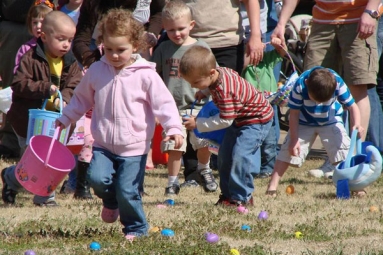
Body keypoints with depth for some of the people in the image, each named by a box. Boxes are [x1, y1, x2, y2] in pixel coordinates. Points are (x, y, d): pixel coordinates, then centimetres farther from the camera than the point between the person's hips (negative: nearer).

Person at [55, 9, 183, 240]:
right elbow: (82, 98, 20)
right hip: (103, 144, 3)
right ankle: (111, 201, 19)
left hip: (134, 147, -3)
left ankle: (136, 228, 20)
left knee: (128, 191, -6)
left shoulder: (145, 75, -9)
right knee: (97, 178, -17)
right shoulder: (96, 71, 3)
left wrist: (174, 127, -24)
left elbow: (164, 103, -11)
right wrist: (66, 118, 25)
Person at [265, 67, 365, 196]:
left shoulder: (338, 83, -30)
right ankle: (272, 187, -6)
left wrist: (357, 124, -41)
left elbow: (352, 106, -21)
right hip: (304, 122, -1)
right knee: (288, 150, -10)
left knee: (344, 151, -14)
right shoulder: (300, 85, -32)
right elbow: (294, 113, -21)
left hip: (331, 121, 1)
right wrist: (294, 140, -20)